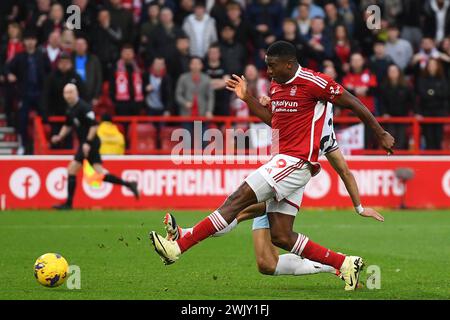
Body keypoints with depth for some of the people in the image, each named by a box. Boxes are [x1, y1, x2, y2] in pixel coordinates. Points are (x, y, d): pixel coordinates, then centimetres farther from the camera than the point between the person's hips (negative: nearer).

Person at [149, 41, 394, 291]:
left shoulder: (313, 82, -9)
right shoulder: (276, 86, 16)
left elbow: (351, 102, -3)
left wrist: (381, 134, 1)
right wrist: (247, 98, 18)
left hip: (296, 161, -10)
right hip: (283, 162, 10)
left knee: (238, 199, -14)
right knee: (280, 236, 2)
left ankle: (179, 247, -16)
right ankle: (345, 264, 8)